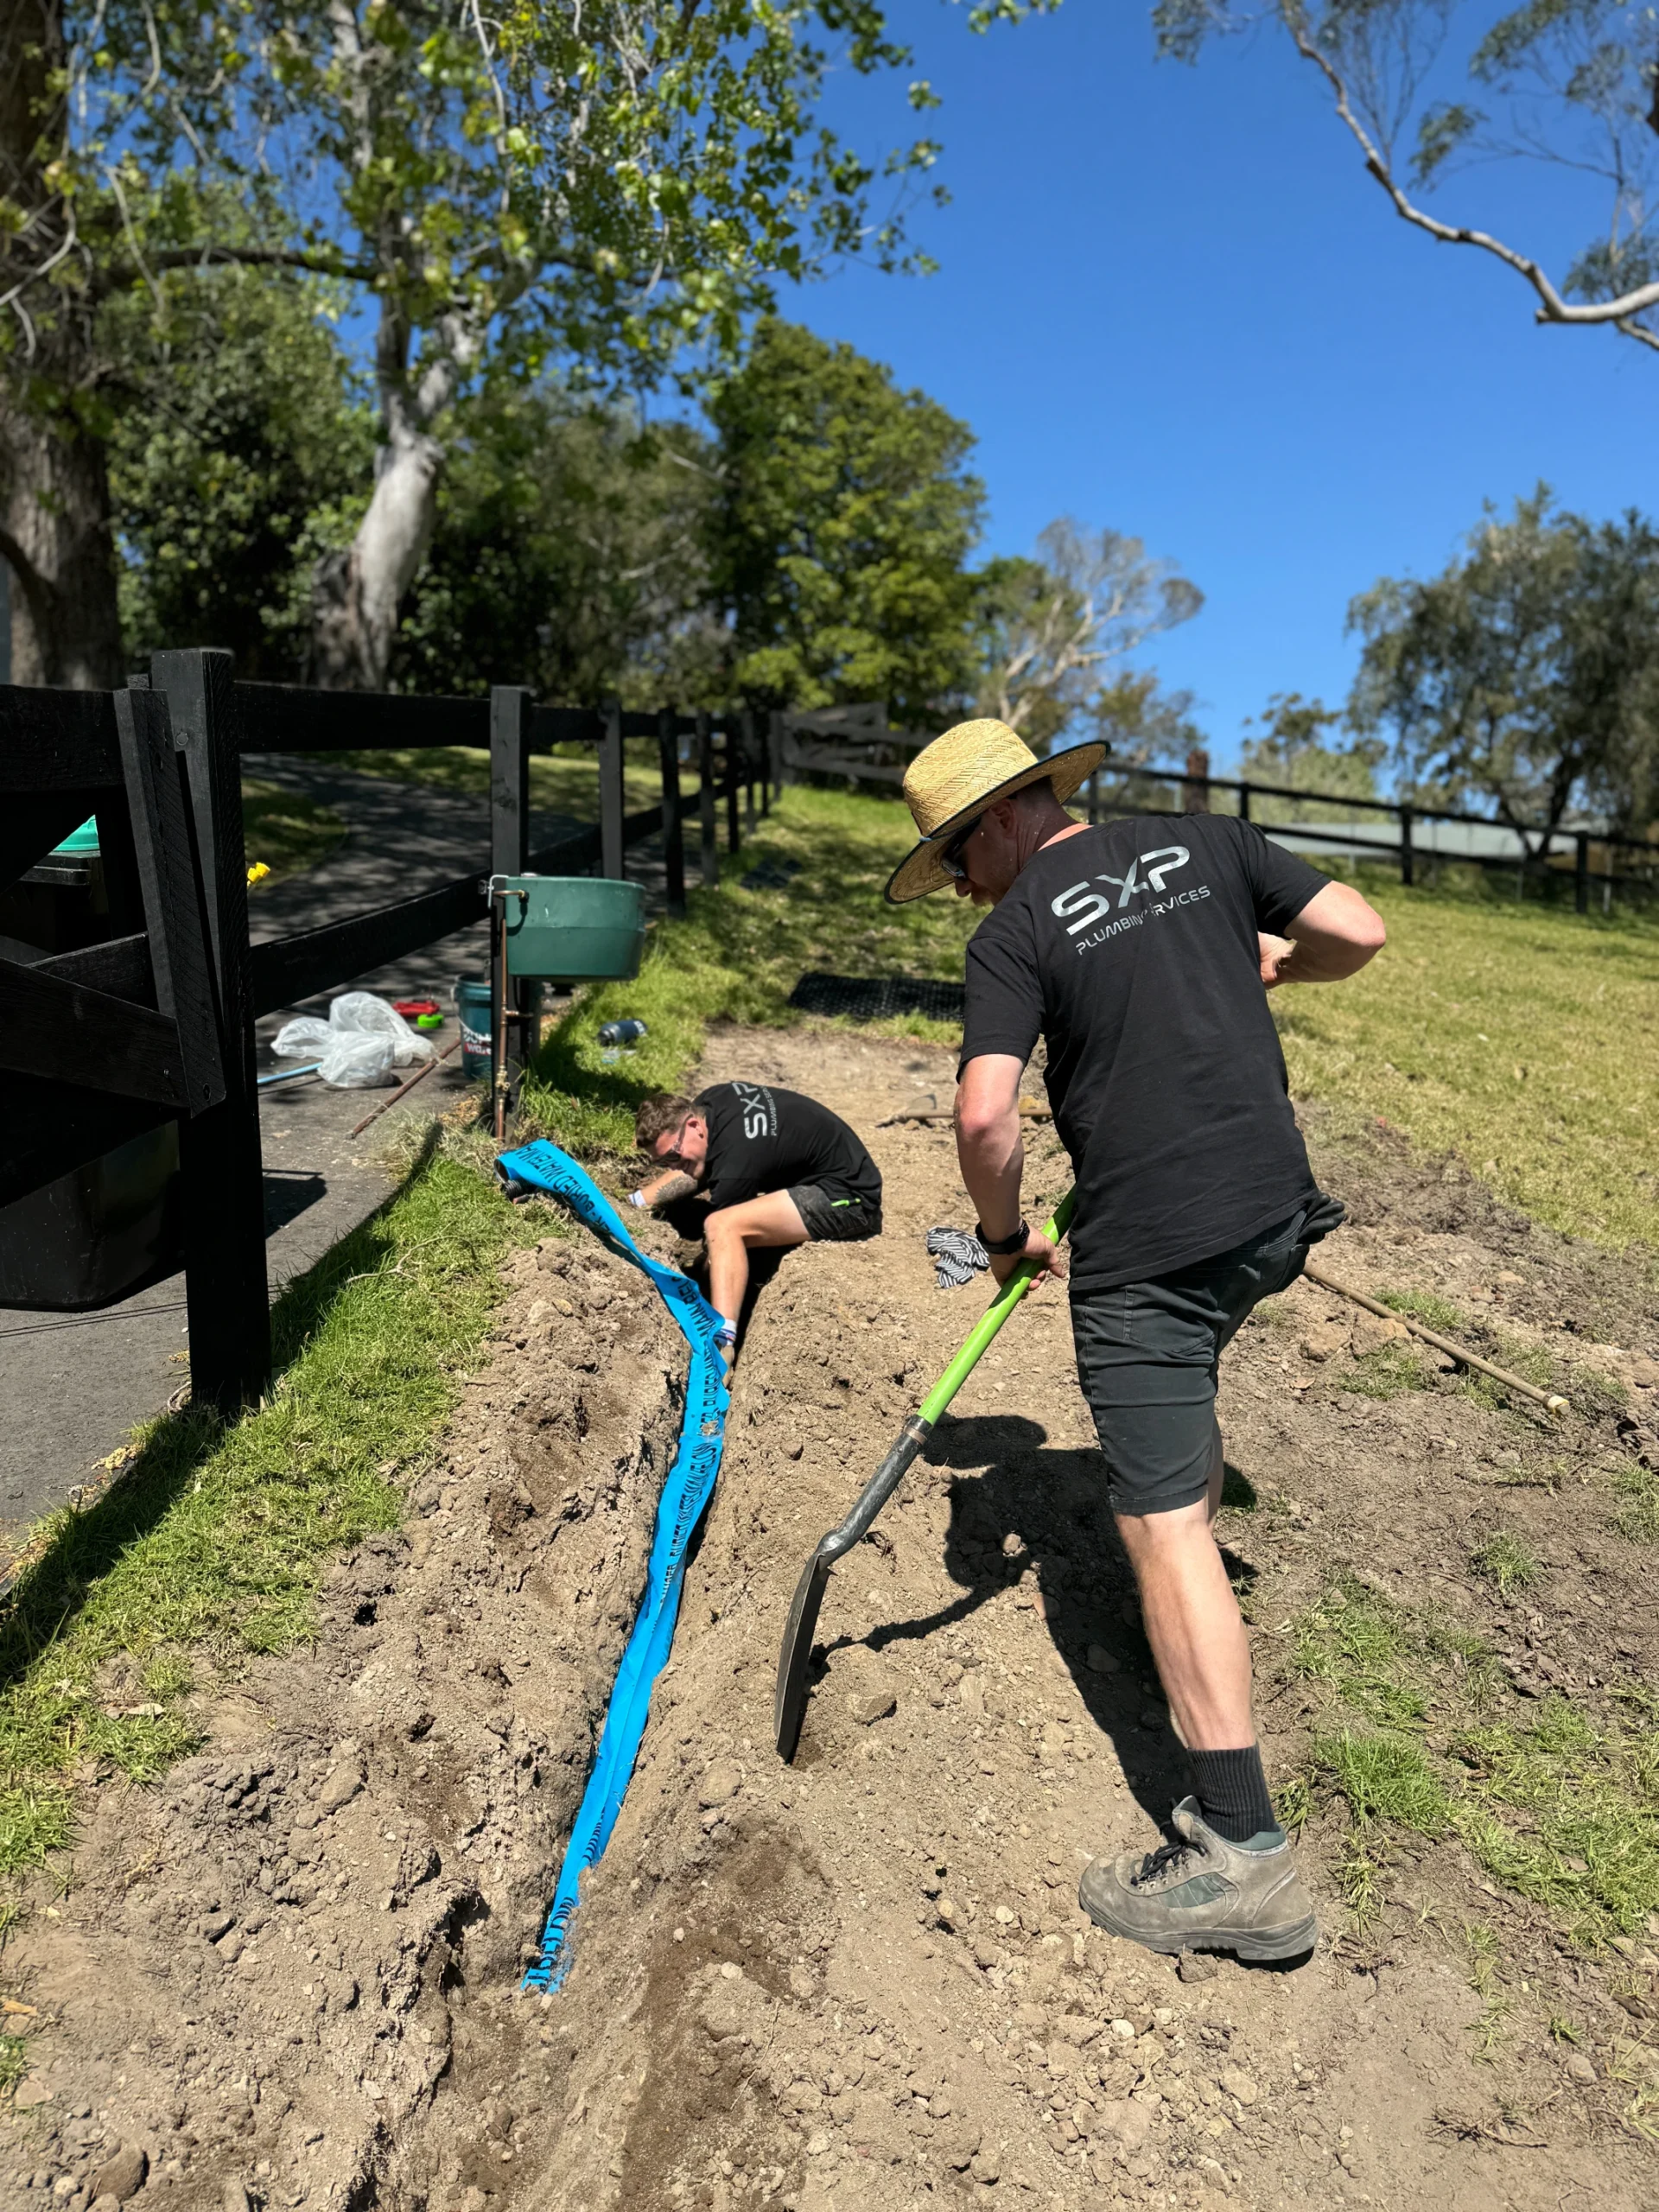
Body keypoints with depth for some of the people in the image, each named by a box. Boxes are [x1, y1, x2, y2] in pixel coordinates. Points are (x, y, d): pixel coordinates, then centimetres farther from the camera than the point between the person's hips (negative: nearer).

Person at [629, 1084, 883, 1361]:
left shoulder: (735, 1162, -26)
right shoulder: (710, 1101, -1)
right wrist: (637, 1201, 11)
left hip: (848, 1199, -11)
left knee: (722, 1226, -28)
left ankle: (721, 1343, -35)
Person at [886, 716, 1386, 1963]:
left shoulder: (1015, 934, -5)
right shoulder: (1207, 843, 8)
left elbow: (986, 1117, -16)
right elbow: (1358, 932, 6)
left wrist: (1005, 1235, 1)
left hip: (1145, 1245, -6)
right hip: (1275, 1215, 7)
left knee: (1163, 1526, -2)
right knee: (1183, 1376, 35)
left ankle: (1241, 1851, 1)